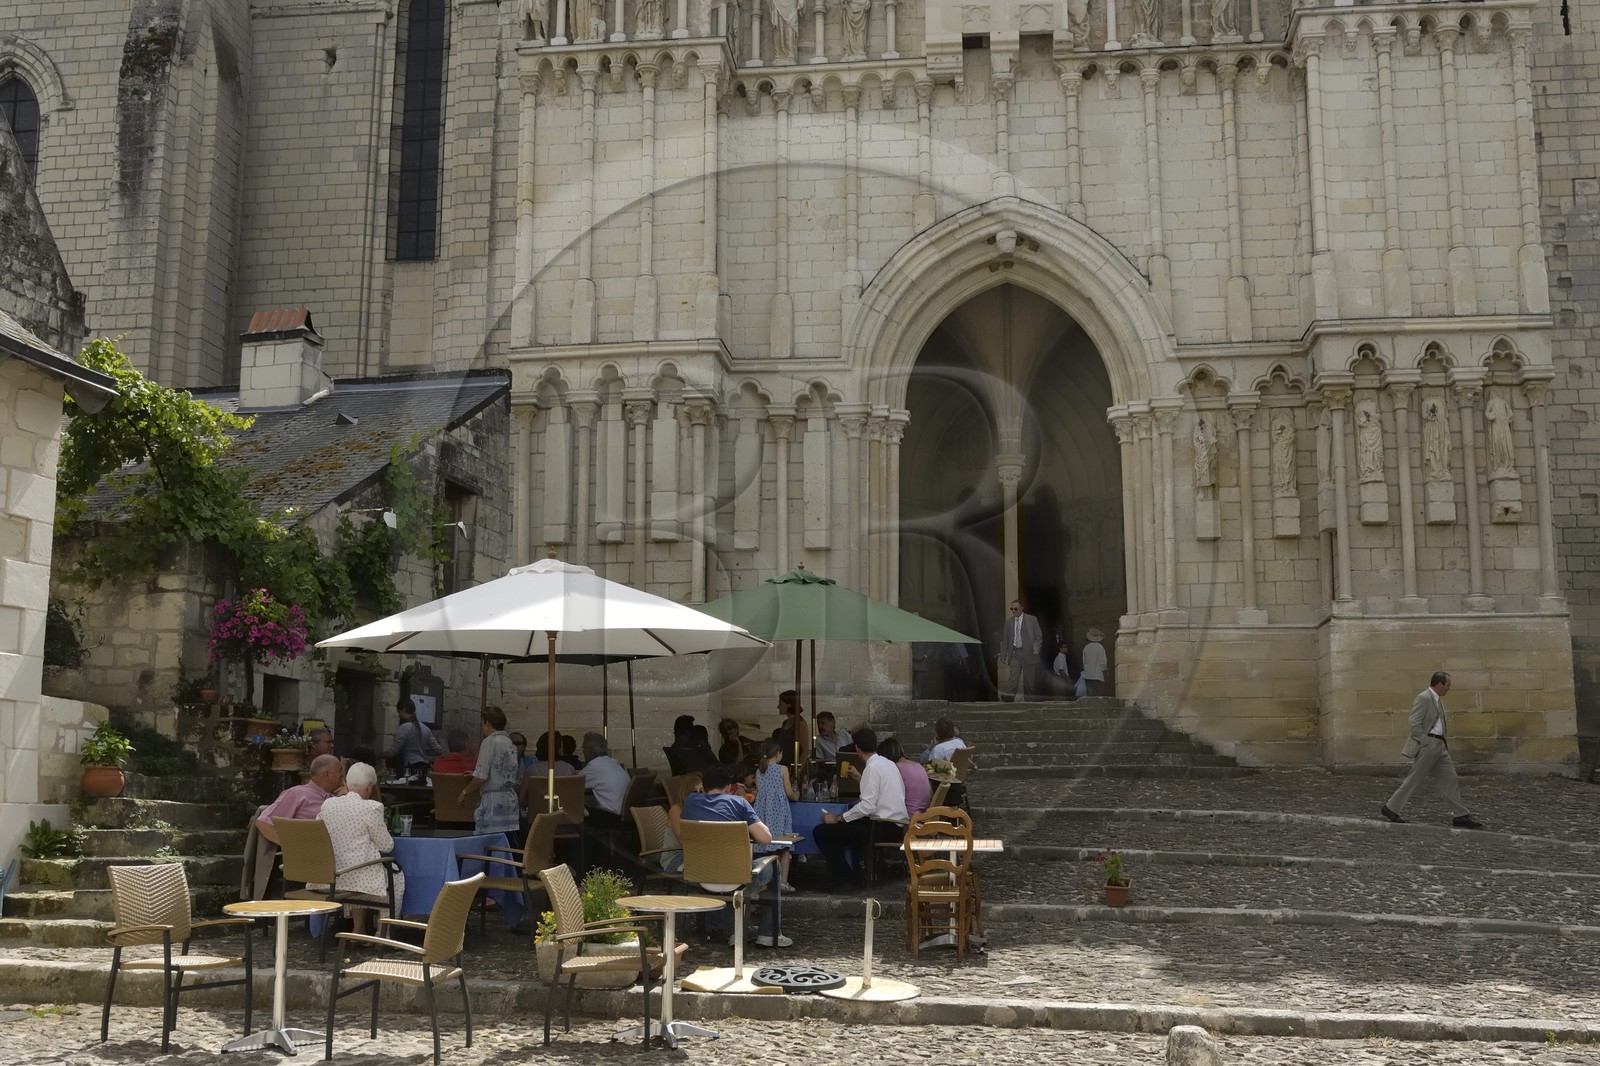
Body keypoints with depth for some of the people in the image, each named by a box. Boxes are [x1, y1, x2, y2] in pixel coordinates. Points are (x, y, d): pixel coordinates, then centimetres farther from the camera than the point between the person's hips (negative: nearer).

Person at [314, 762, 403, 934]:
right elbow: (386, 846, -6)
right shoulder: (372, 807, -12)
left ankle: (359, 930, 35)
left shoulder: (327, 804, 3)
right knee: (397, 877, 23)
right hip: (359, 877, -5)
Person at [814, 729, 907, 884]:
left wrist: (838, 818, -15)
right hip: (898, 825, 10)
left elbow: (868, 806, -20)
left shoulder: (872, 767, -14)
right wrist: (860, 778, 34)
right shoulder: (889, 763, 12)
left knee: (821, 831, -8)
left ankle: (844, 875, 2)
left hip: (883, 827, -10)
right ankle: (860, 871, 28)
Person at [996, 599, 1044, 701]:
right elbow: (1004, 640, 12)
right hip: (1015, 654, 1)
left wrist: (1036, 648, -13)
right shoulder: (1008, 622, 8)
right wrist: (1003, 656, 8)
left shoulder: (1032, 620, 2)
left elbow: (1039, 636, 3)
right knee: (1013, 678, -10)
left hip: (1028, 653, -1)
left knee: (1029, 680, 5)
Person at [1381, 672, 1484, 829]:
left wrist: (1444, 742, 16)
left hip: (1439, 745, 9)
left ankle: (1461, 815, 7)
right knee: (1414, 779, -3)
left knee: (1450, 780, 6)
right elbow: (1415, 725, -19)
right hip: (1427, 744, -9)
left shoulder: (1438, 699, 15)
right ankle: (1391, 808, 6)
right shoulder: (1423, 698, -15)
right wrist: (1424, 744, -19)